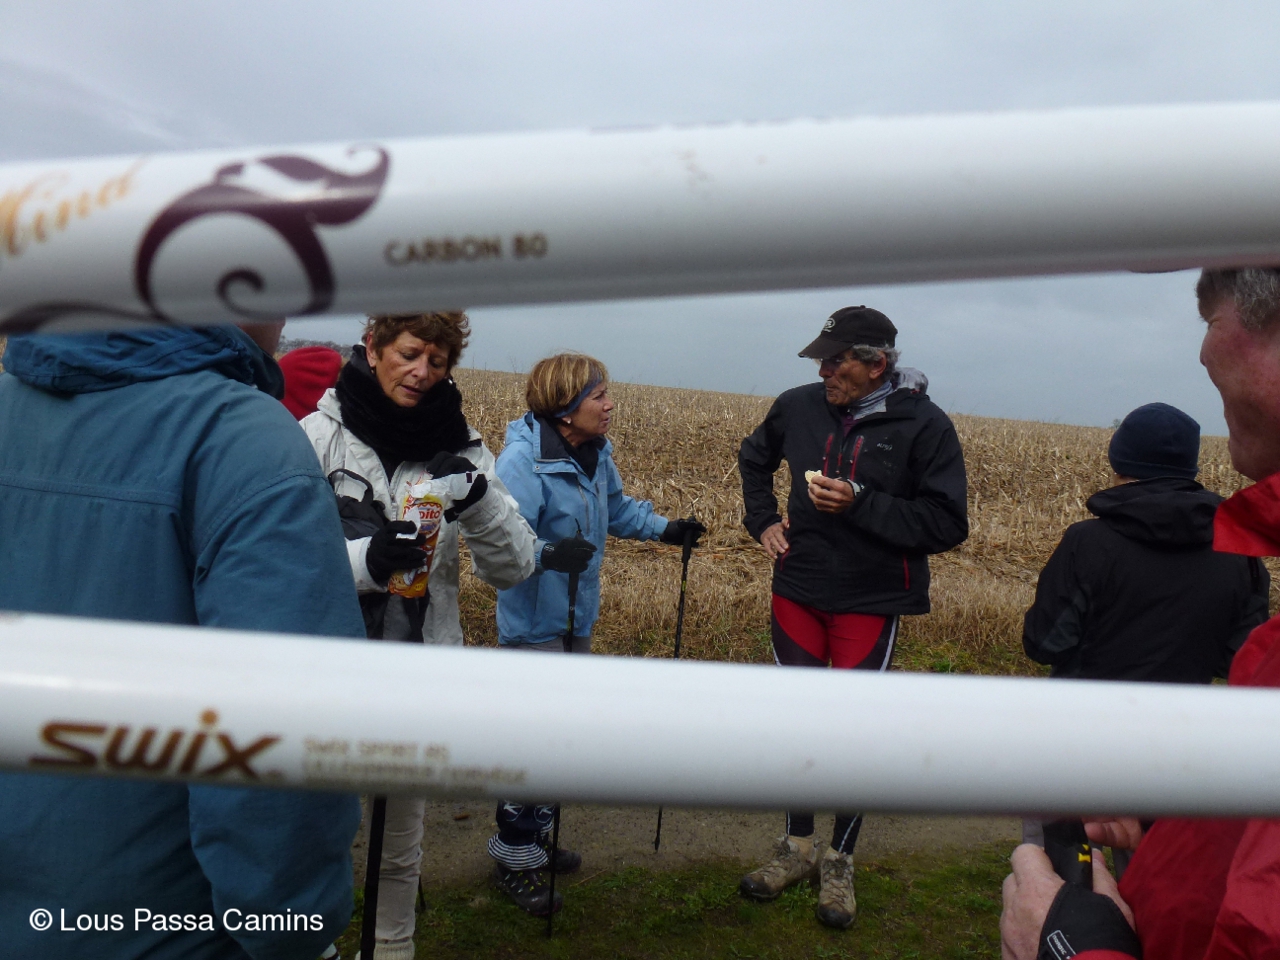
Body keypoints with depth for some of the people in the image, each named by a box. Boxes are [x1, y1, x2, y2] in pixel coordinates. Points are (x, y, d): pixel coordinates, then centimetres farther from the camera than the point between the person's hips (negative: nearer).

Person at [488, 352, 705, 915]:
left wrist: (664, 529, 12)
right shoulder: (522, 461, -23)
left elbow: (615, 508, 20)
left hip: (576, 619, 9)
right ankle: (514, 858, 18)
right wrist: (547, 554, -46)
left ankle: (535, 834, 39)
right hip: (533, 622, -9)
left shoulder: (596, 454, 2)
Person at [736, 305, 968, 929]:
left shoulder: (923, 425, -12)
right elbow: (754, 457, 20)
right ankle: (797, 847, 31)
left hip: (870, 602, -3)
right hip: (798, 590, 4)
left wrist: (859, 504, -22)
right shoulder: (799, 406, -1)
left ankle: (839, 861, 26)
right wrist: (762, 520, 6)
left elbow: (947, 526, -14)